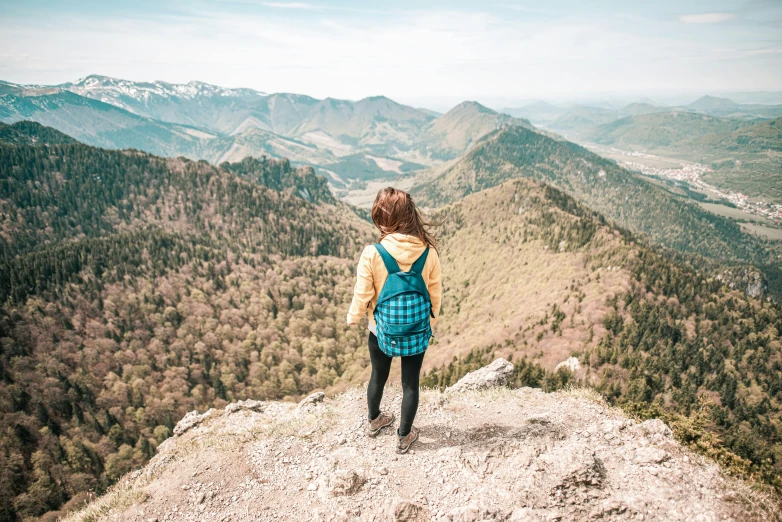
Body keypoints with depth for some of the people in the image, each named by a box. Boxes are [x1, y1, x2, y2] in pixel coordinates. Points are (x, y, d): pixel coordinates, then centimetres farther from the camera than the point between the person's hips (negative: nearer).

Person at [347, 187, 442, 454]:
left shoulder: (372, 253, -23)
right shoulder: (428, 252, -16)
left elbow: (362, 294, -13)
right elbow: (435, 293, -5)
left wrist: (353, 318, 7)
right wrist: (431, 320, 14)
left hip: (382, 330, 0)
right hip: (417, 331, 0)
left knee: (378, 376, 25)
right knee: (410, 383, 17)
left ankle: (373, 421, 49)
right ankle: (404, 436, 35)